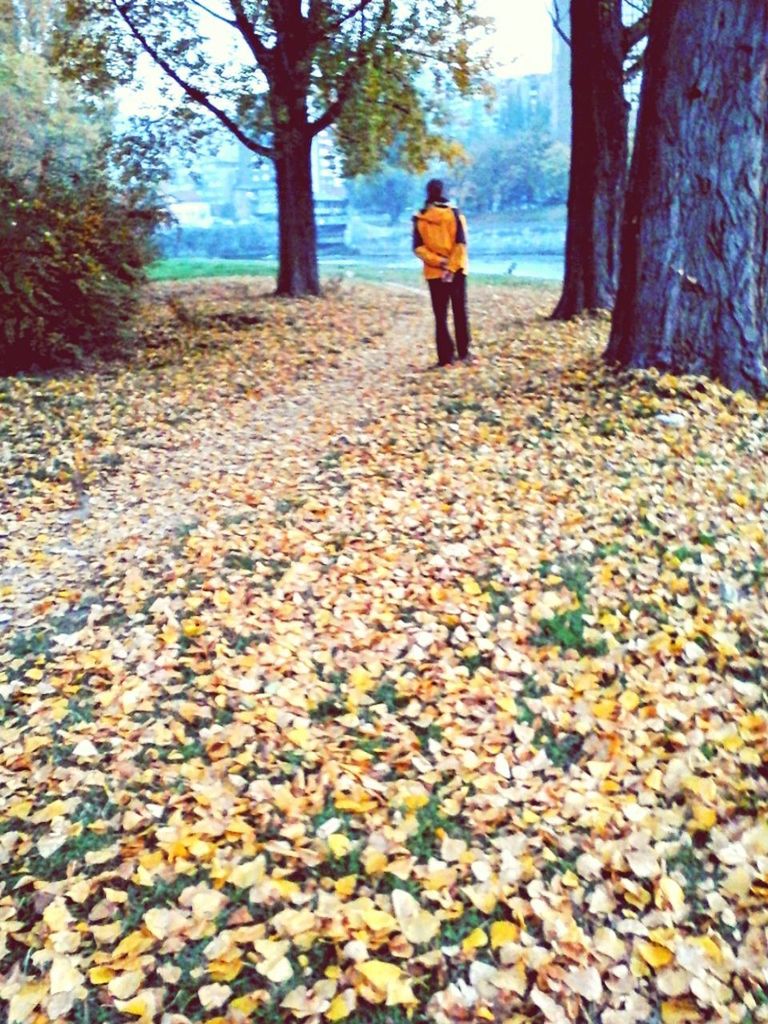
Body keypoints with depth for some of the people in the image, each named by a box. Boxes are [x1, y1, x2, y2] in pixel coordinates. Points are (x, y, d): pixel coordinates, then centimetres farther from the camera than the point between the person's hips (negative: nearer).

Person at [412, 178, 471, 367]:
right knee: (460, 312, 11)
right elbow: (461, 244, -11)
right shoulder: (455, 214, -3)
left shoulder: (419, 218, 1)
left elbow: (418, 248, -6)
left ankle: (446, 357, 0)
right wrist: (451, 268, -13)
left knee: (441, 315, 4)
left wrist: (438, 262, -12)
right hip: (456, 271, 0)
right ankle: (463, 353, 12)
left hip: (434, 273, 1)